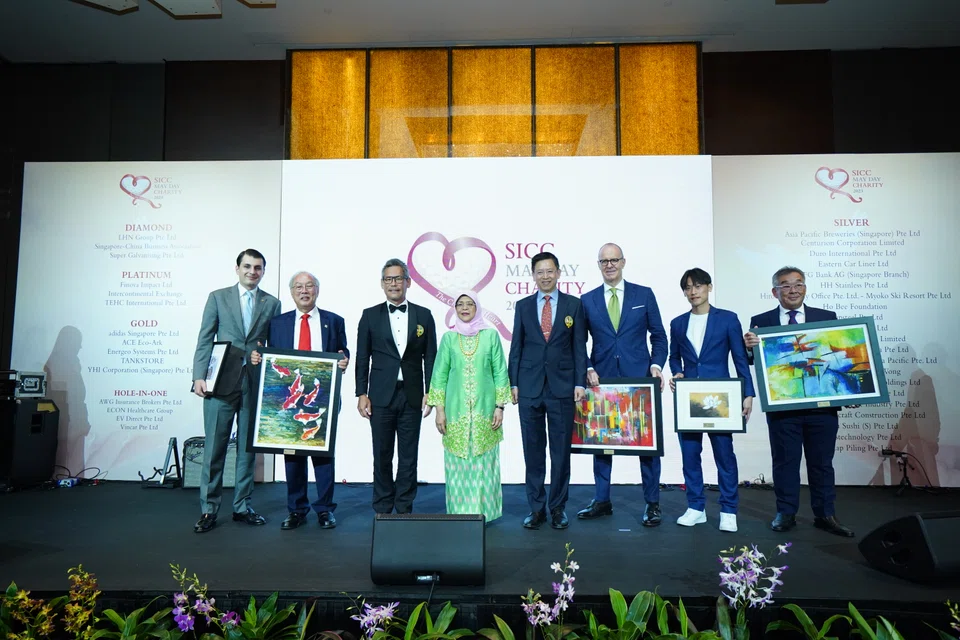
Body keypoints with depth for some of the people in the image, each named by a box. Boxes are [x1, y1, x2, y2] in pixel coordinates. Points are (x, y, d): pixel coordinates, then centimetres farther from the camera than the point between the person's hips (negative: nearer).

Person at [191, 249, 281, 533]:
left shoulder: (272, 303, 9)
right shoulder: (218, 297, 7)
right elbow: (204, 340, 4)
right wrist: (199, 376, -6)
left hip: (256, 383, 1)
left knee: (248, 446, 9)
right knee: (214, 447, 2)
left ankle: (242, 506, 20)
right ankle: (208, 510, 12)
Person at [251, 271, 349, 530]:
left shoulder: (334, 321, 7)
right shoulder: (278, 322, 11)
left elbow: (343, 353, 6)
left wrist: (344, 361, -15)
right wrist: (257, 358, -9)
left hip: (324, 396, -1)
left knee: (323, 450, 4)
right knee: (292, 452, 7)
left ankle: (325, 509, 16)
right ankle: (296, 510, 19)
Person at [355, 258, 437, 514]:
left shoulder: (423, 315, 5)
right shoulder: (370, 315, 5)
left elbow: (430, 357, 5)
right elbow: (362, 358, 4)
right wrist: (361, 394, -2)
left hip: (411, 396, 1)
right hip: (381, 396, 0)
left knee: (409, 457, 6)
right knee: (382, 456, 7)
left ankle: (404, 509, 18)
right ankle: (383, 509, 20)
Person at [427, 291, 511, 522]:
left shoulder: (491, 335, 3)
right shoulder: (448, 337, 5)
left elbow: (500, 373, 2)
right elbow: (439, 375, 5)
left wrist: (500, 406, -3)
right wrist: (439, 410, -1)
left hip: (485, 409, -1)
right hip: (456, 410, 1)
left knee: (483, 462, 4)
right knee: (458, 462, 4)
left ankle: (483, 510, 15)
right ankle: (460, 511, 15)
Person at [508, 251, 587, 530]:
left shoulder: (574, 304, 5)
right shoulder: (523, 306, 8)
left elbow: (579, 346, 3)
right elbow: (516, 347, 8)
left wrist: (580, 382, -4)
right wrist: (513, 383, 2)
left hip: (562, 387, -1)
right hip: (529, 387, 1)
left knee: (561, 451, 5)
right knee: (533, 450, 6)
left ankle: (558, 507, 17)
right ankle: (536, 507, 17)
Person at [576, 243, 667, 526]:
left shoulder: (644, 294, 5)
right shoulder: (588, 300, 7)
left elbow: (658, 335, 6)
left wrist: (656, 365, -7)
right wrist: (588, 369, -7)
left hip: (640, 377, -1)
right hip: (602, 379, 1)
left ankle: (652, 503, 16)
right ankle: (602, 500, 20)